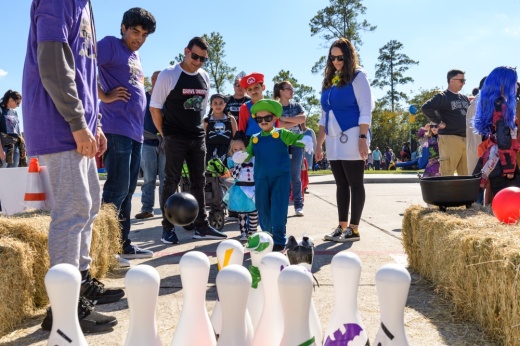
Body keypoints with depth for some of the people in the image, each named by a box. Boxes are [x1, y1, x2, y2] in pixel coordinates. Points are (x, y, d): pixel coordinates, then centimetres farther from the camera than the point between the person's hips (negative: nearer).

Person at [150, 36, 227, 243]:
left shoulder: (205, 78, 9)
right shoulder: (168, 75, -7)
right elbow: (155, 108, -5)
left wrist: (199, 127, 12)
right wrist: (165, 134, -4)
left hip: (198, 138, 6)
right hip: (175, 138, -5)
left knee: (199, 182, 8)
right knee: (172, 182, -1)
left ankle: (201, 227, 16)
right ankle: (168, 228, 7)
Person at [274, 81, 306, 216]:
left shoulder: (296, 105, 11)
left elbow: (303, 118, -8)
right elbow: (278, 124, -13)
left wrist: (284, 119, -9)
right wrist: (295, 121, -9)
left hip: (296, 143, 2)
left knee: (296, 176, 1)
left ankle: (298, 206, 3)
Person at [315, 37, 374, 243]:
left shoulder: (357, 76, 0)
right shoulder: (329, 80, 17)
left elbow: (365, 110, -8)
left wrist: (363, 138, -17)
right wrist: (319, 143, 14)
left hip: (351, 138, -6)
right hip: (333, 140, 6)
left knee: (355, 184, -2)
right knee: (341, 184, 9)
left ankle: (353, 229, 2)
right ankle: (342, 227, 14)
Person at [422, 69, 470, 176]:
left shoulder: (464, 98, 18)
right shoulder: (442, 97, -5)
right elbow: (426, 107, -19)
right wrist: (439, 122, -15)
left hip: (465, 139, 8)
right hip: (449, 138, -7)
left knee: (465, 174, 10)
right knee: (447, 174, -8)